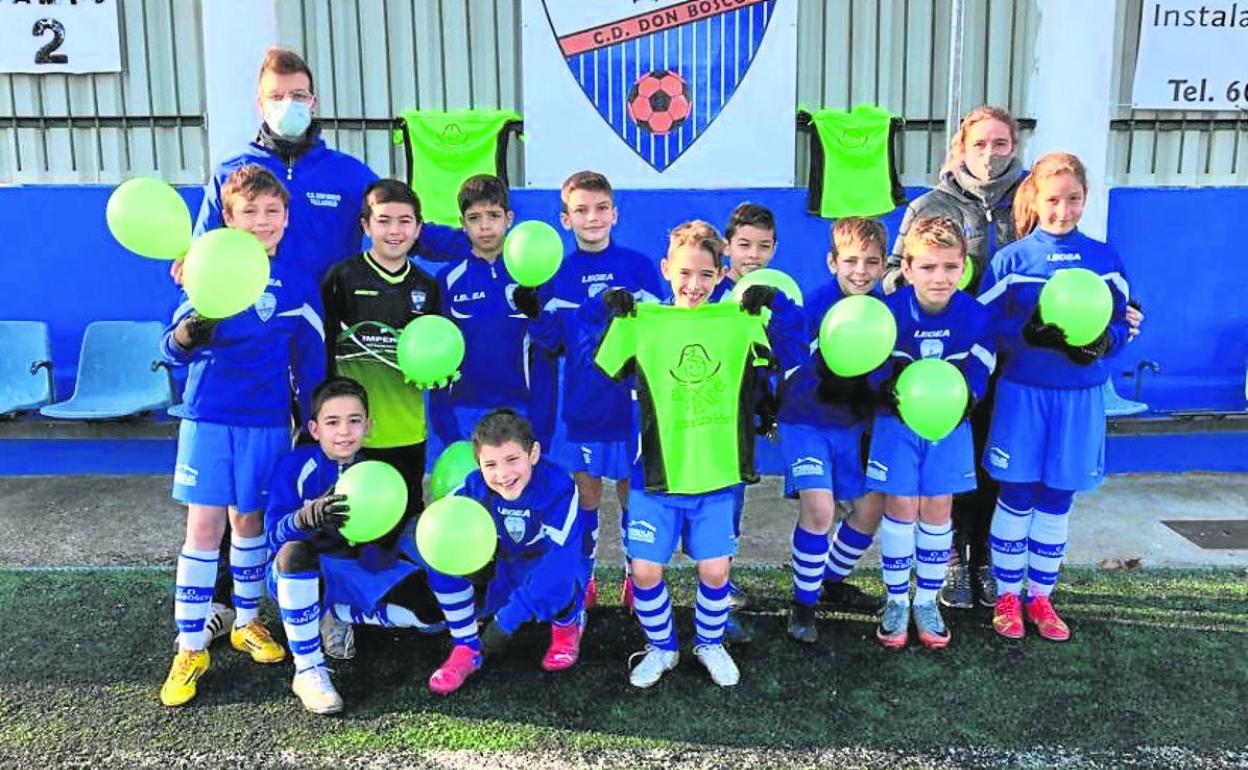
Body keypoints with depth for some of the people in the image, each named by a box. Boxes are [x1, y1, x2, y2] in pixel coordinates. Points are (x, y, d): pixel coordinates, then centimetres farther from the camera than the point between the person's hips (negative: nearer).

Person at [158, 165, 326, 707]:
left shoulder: (297, 279, 0)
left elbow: (311, 357, 4)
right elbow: (172, 347, -7)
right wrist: (186, 336, -30)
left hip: (267, 421, 1)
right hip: (208, 416, -1)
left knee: (250, 520, 12)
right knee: (204, 526, -2)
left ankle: (247, 622, 31)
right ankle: (191, 649, 8)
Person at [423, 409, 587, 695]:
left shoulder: (559, 488, -32)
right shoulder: (475, 486, -20)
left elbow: (560, 563, -37)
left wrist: (506, 621, -39)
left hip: (553, 567, -3)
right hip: (503, 570, 3)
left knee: (555, 586, -39)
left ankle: (568, 625, 0)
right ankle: (466, 650, -6)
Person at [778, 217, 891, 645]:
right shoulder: (816, 303, -19)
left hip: (853, 423, 6)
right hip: (806, 421, -5)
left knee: (872, 506, 9)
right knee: (819, 507, -18)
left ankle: (832, 582, 34)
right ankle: (802, 603, 2)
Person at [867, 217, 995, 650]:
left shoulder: (975, 316, -13)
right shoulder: (889, 312, -17)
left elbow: (979, 370, -6)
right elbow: (873, 366, -10)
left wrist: (963, 397, -27)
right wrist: (891, 389, -30)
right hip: (898, 420, -1)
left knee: (937, 508, 6)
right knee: (900, 506, 0)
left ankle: (926, 601, 22)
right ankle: (896, 601, 16)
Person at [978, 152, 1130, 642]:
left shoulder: (1105, 259, 4)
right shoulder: (1011, 258, -3)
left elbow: (1123, 324, 6)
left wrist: (1102, 341, -16)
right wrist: (1029, 333, -24)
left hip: (1081, 396, 2)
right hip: (1023, 391, -2)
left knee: (1057, 500, 11)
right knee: (1016, 497, 4)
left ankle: (1040, 596, 26)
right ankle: (1007, 596, 20)